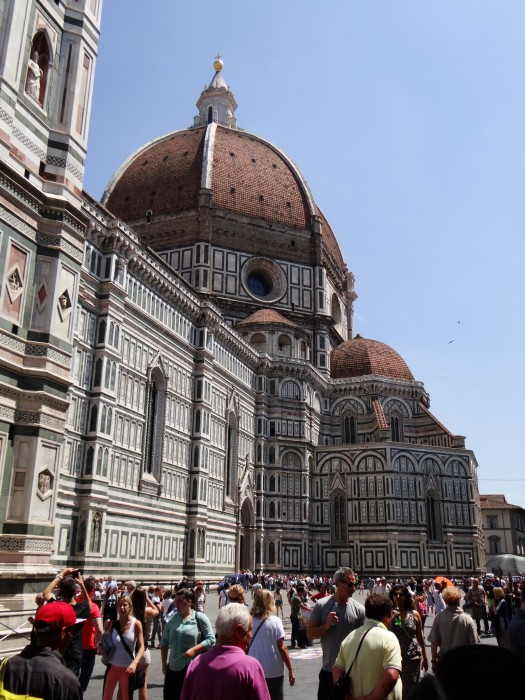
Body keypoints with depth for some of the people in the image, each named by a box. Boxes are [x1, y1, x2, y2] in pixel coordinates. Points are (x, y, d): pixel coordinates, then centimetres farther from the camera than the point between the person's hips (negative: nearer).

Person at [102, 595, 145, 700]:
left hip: (127, 668, -2)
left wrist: (134, 663, -27)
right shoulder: (113, 624, -2)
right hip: (112, 666, 2)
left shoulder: (136, 624, -9)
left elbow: (141, 647, -12)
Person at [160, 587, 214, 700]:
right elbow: (164, 641, 13)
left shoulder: (199, 618, -6)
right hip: (173, 668, 4)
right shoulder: (173, 619, 6)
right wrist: (164, 663, 8)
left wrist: (194, 650, -18)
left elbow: (211, 639, -8)